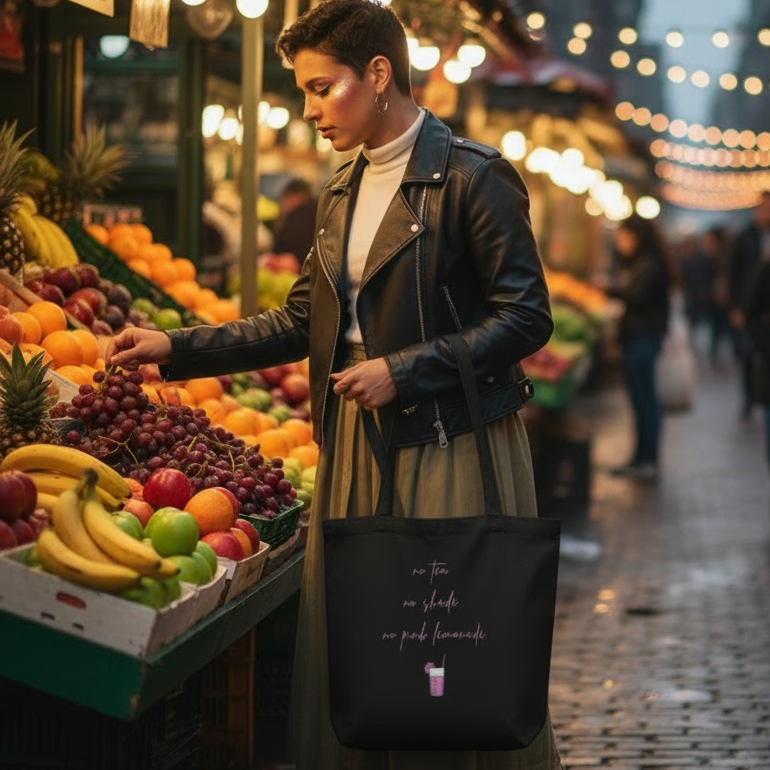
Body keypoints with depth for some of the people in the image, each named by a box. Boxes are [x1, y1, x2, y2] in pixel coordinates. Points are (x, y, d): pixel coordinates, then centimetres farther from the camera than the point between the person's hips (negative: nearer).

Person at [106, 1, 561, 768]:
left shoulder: (472, 176, -9)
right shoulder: (340, 195, 14)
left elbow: (525, 317, -12)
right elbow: (301, 322, 17)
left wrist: (401, 372, -17)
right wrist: (178, 348, 9)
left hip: (448, 443, -7)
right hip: (355, 444, 7)